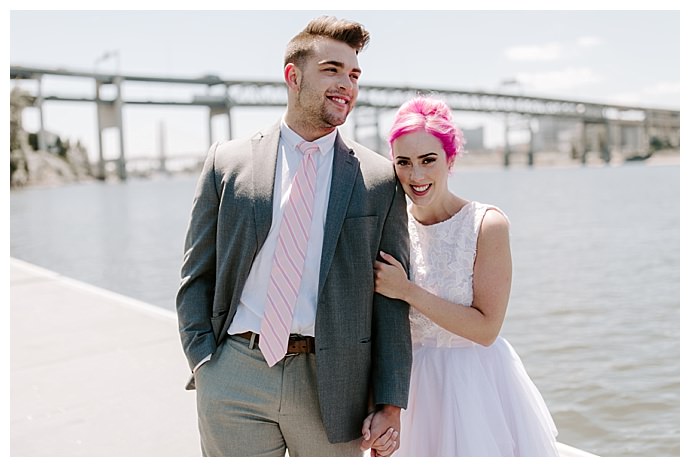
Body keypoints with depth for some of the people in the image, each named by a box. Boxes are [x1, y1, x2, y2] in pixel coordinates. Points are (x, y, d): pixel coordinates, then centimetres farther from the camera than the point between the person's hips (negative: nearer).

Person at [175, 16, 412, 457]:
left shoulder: (380, 178, 0)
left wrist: (391, 402, -2)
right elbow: (196, 278, 6)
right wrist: (205, 364, -3)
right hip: (235, 377, 1)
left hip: (332, 383, 0)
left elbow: (391, 299, 0)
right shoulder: (227, 162, 3)